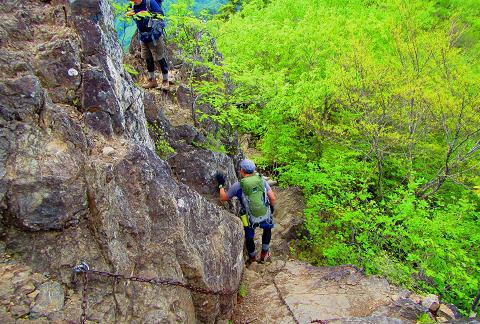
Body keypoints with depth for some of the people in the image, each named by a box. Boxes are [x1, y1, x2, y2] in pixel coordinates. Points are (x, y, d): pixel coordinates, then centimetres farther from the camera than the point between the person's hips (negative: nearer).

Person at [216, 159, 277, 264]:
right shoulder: (262, 180, -7)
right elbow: (273, 198, -7)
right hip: (266, 215, 2)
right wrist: (271, 207, 14)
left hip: (250, 219, -1)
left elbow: (223, 198, 1)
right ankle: (264, 254, 43)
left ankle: (252, 258, 51)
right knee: (267, 229, 35)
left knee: (249, 238, 28)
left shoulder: (237, 185, -12)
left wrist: (221, 185, 15)